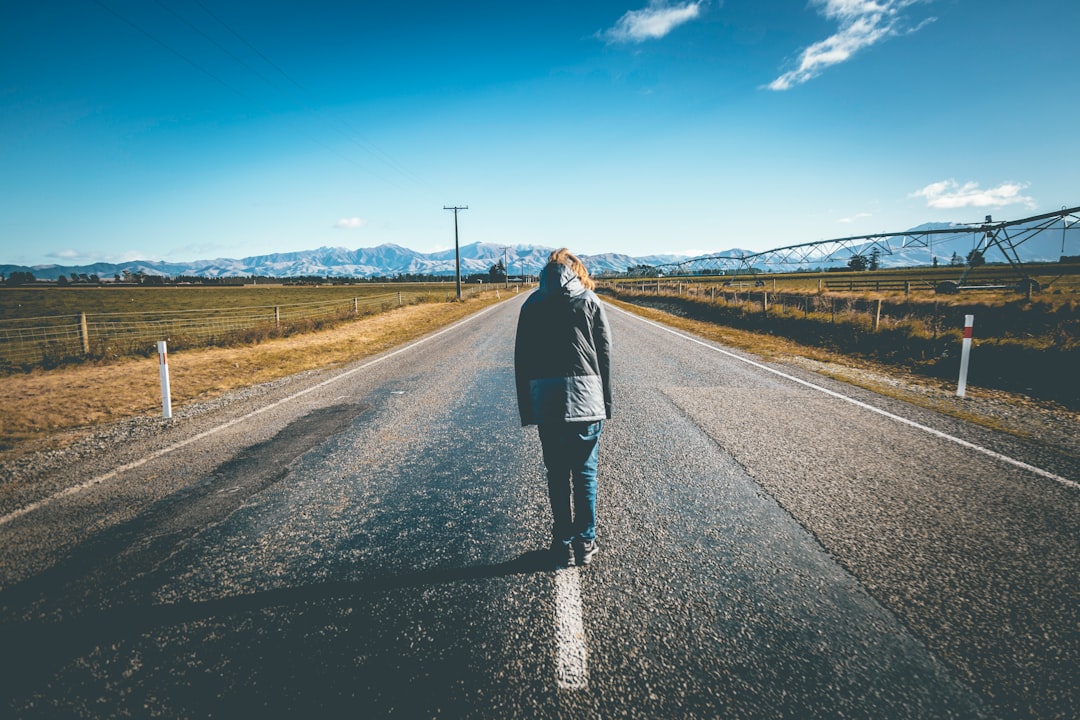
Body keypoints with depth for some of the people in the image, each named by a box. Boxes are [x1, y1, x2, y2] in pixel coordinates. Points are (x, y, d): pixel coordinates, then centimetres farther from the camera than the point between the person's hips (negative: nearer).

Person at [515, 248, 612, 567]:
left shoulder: (531, 304, 8)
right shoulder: (590, 301, 4)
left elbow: (521, 361, 6)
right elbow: (605, 357, 1)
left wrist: (526, 410, 10)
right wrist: (606, 405, 7)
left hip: (545, 402, 1)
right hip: (586, 400, -1)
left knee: (557, 476, 11)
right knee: (585, 474, 10)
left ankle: (563, 546, 19)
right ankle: (585, 544, 18)